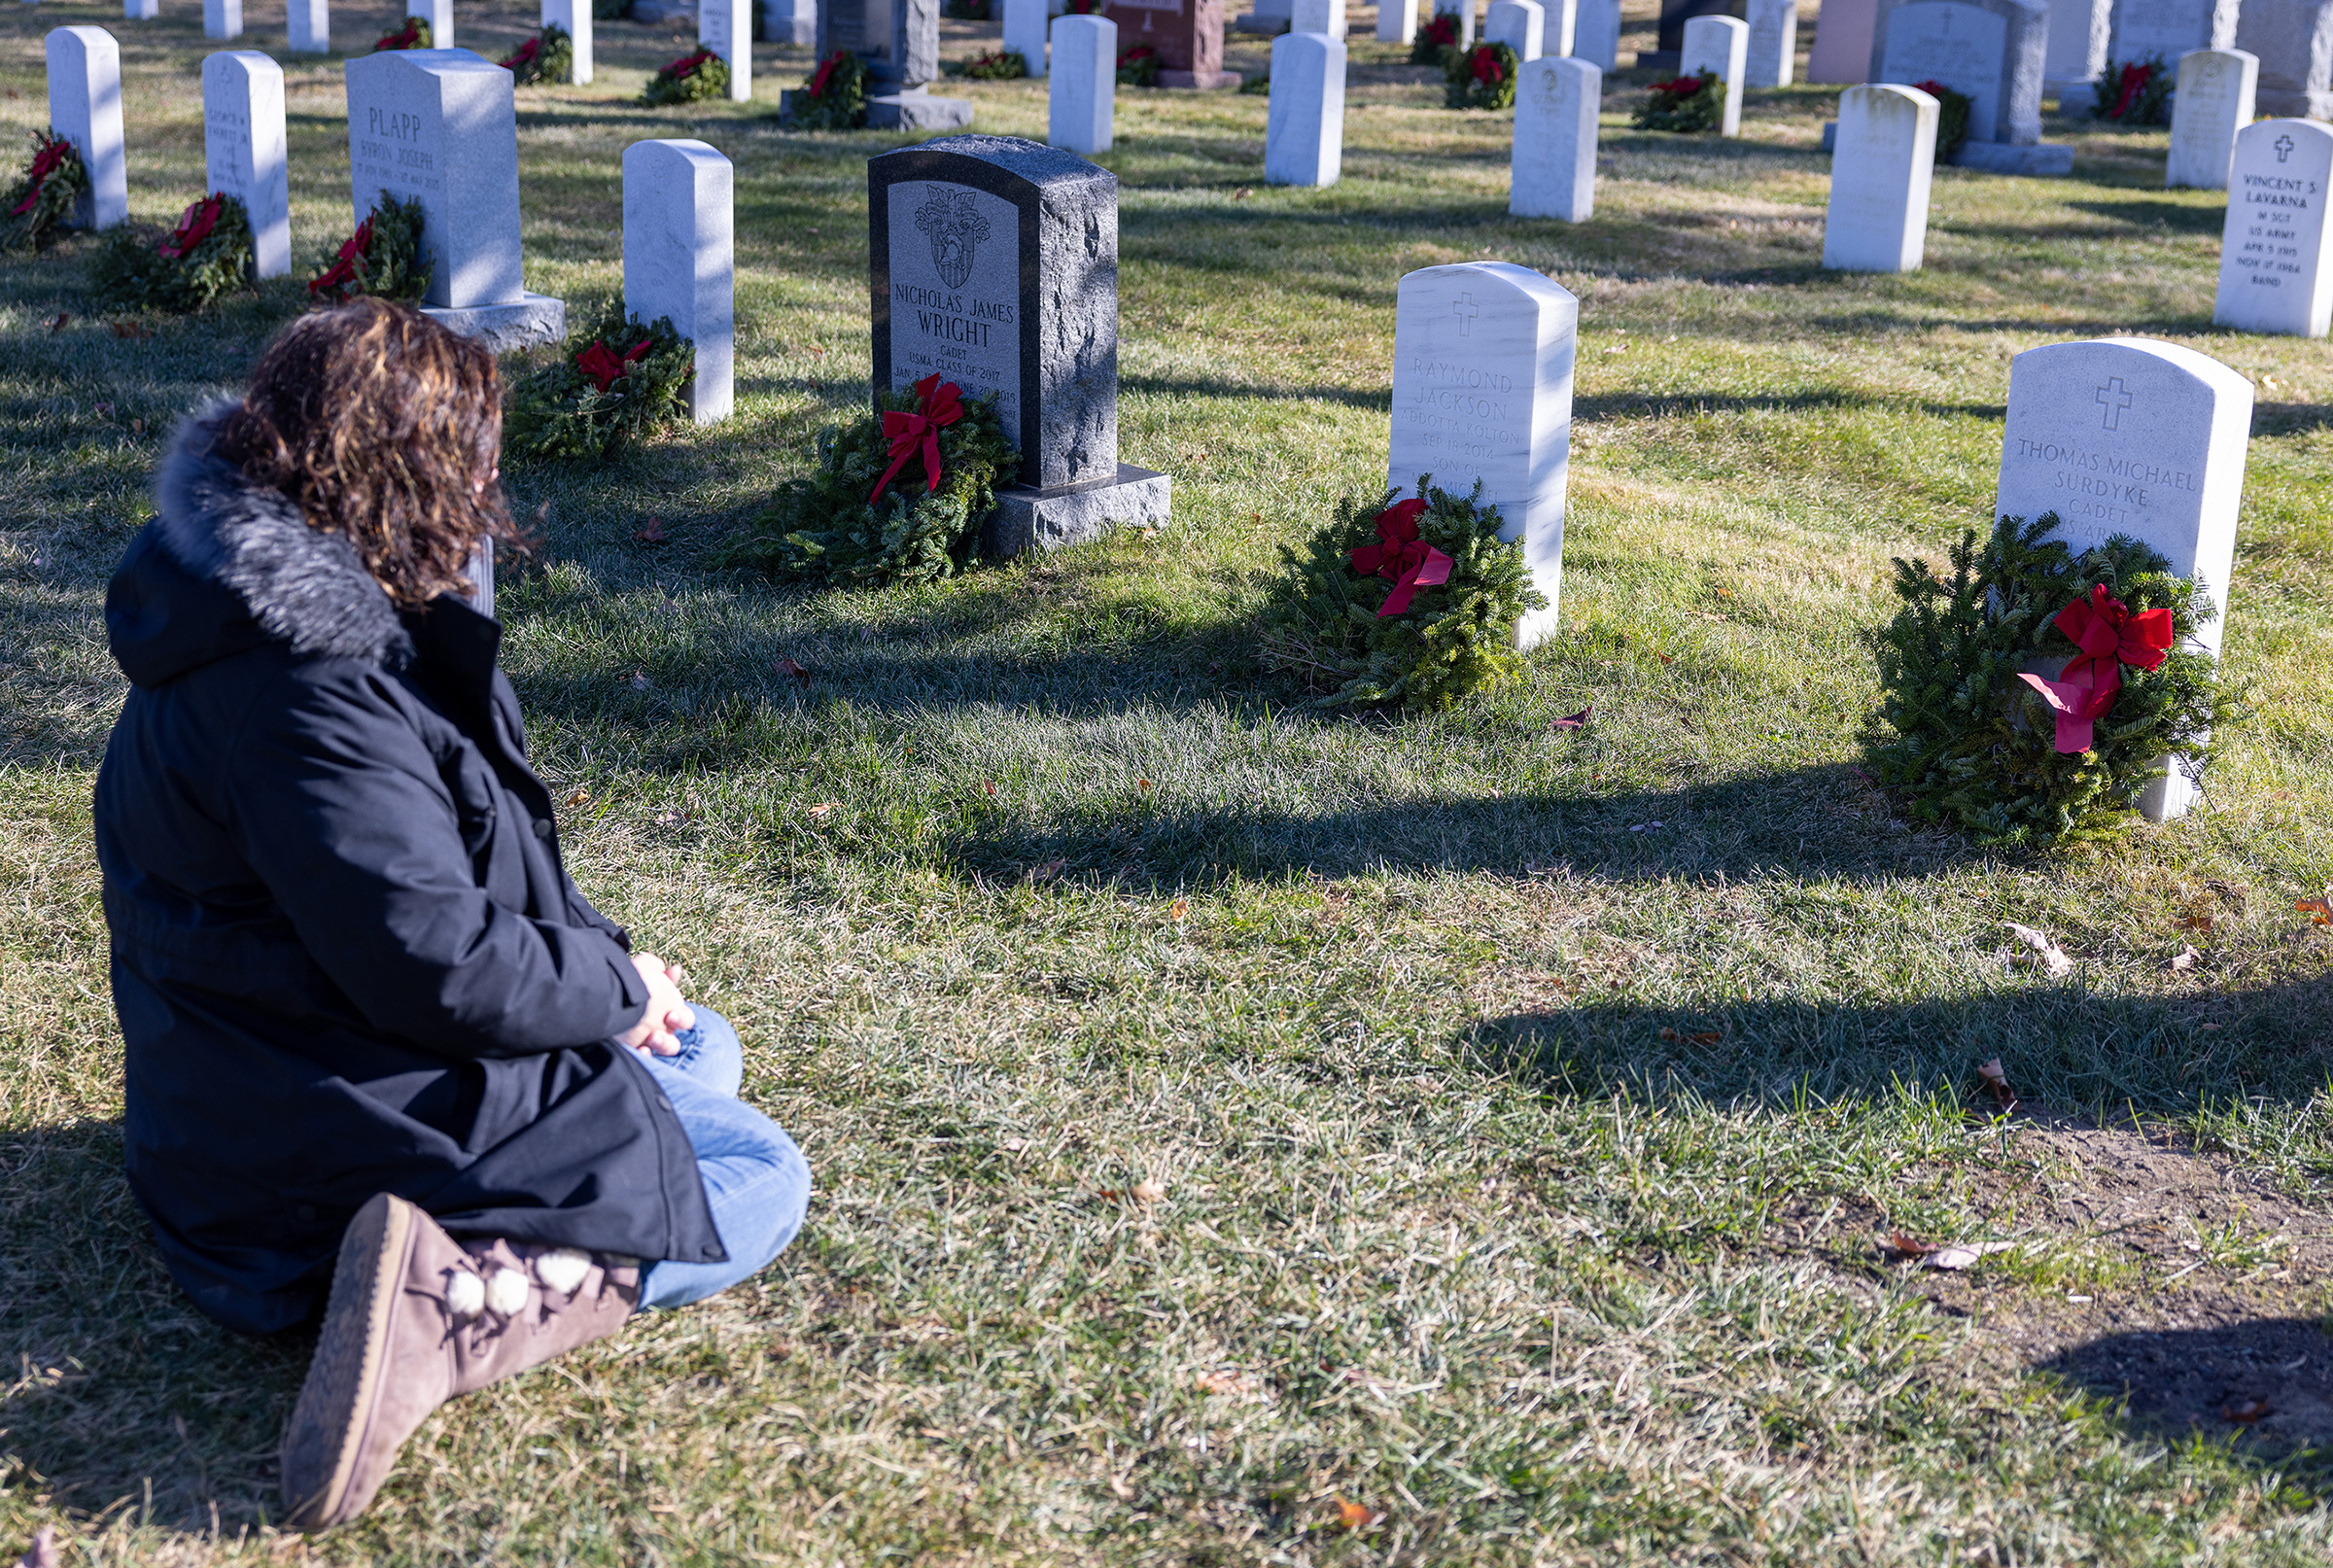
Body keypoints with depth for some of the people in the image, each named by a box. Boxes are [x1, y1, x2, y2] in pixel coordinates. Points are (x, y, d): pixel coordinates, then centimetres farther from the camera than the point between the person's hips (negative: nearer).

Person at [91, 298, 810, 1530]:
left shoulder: (322, 608, 6)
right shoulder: (302, 689, -29)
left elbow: (465, 865, 15)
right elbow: (435, 962, -29)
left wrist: (599, 959, 2)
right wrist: (615, 986, -11)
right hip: (331, 1137, -11)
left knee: (698, 1050, 25)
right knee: (760, 1184, -4)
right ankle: (455, 1301, -21)